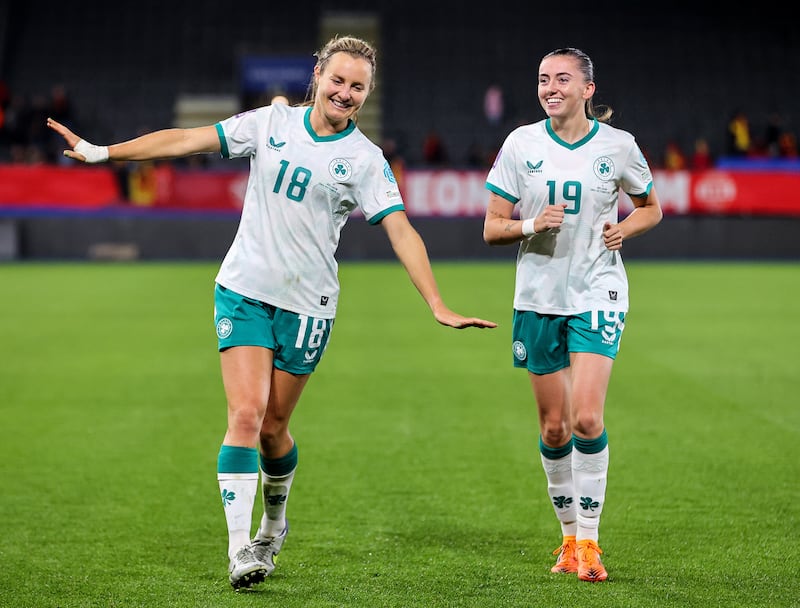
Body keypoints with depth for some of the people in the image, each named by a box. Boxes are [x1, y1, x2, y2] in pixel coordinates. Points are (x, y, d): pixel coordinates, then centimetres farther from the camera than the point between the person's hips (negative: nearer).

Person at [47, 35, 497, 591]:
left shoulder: (365, 159, -2)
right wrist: (102, 152, -2)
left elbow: (401, 231, -8)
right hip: (244, 289, 1)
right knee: (246, 414, -13)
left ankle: (274, 524, 34)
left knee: (273, 426, 6)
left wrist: (438, 306, -17)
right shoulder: (272, 123, 2)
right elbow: (188, 141, 2)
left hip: (307, 305, 0)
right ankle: (239, 548, -12)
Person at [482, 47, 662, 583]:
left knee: (586, 419, -16)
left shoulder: (618, 146, -2)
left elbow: (651, 208, 15)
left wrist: (623, 229, -6)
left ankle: (589, 540, -3)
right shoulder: (521, 143, 0)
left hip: (597, 296, -2)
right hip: (539, 297, 2)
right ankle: (570, 534, 24)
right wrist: (532, 225, -18)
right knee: (554, 428, 6)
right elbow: (492, 228, 2)